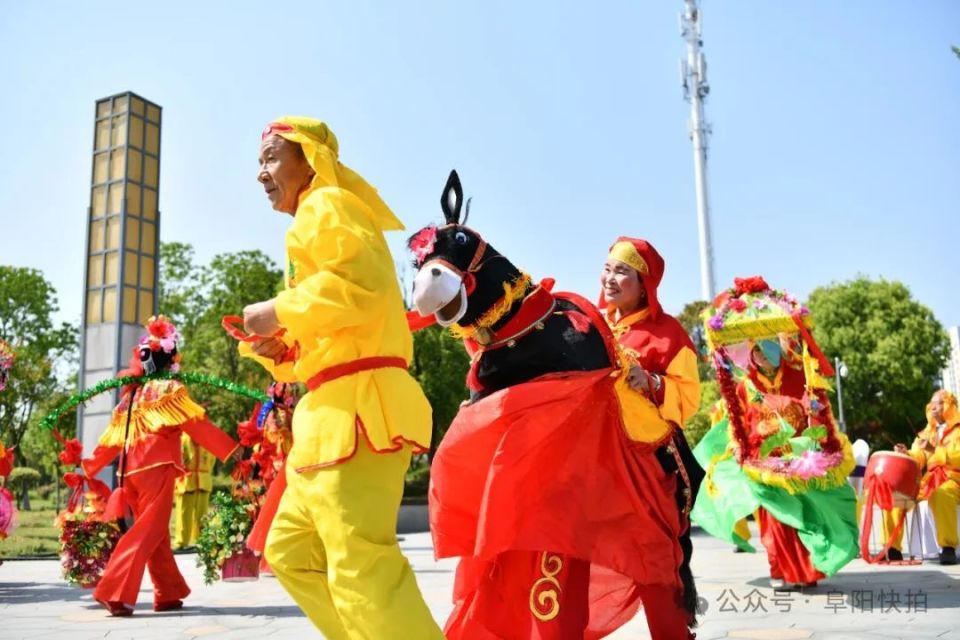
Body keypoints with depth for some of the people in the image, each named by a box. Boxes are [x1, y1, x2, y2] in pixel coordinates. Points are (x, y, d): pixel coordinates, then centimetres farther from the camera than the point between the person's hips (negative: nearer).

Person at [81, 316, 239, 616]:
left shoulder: (131, 394, 17)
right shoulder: (168, 389, -2)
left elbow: (113, 437, 19)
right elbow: (196, 424, -5)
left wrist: (91, 467, 31)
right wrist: (229, 449, -2)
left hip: (131, 469, 7)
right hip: (157, 466, -7)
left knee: (155, 532, 13)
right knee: (149, 530, -6)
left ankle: (169, 594, 17)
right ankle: (114, 591, -16)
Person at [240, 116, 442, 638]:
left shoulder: (328, 207, -2)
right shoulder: (316, 222, 28)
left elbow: (360, 286, -23)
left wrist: (278, 313, -12)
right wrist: (282, 351, 10)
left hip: (356, 407, -11)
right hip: (336, 414, 11)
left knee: (361, 569, -15)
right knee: (290, 552, 15)